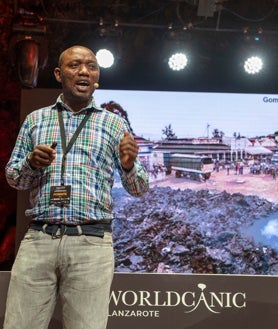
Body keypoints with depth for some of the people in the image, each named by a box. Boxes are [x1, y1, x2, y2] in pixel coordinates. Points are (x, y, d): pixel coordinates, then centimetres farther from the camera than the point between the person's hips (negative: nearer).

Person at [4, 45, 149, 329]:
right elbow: (12, 177, 15)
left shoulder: (114, 124, 9)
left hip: (91, 243, -1)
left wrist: (129, 166, -15)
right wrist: (31, 163, -7)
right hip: (38, 239, 2)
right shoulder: (35, 119, 13)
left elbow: (138, 189, 8)